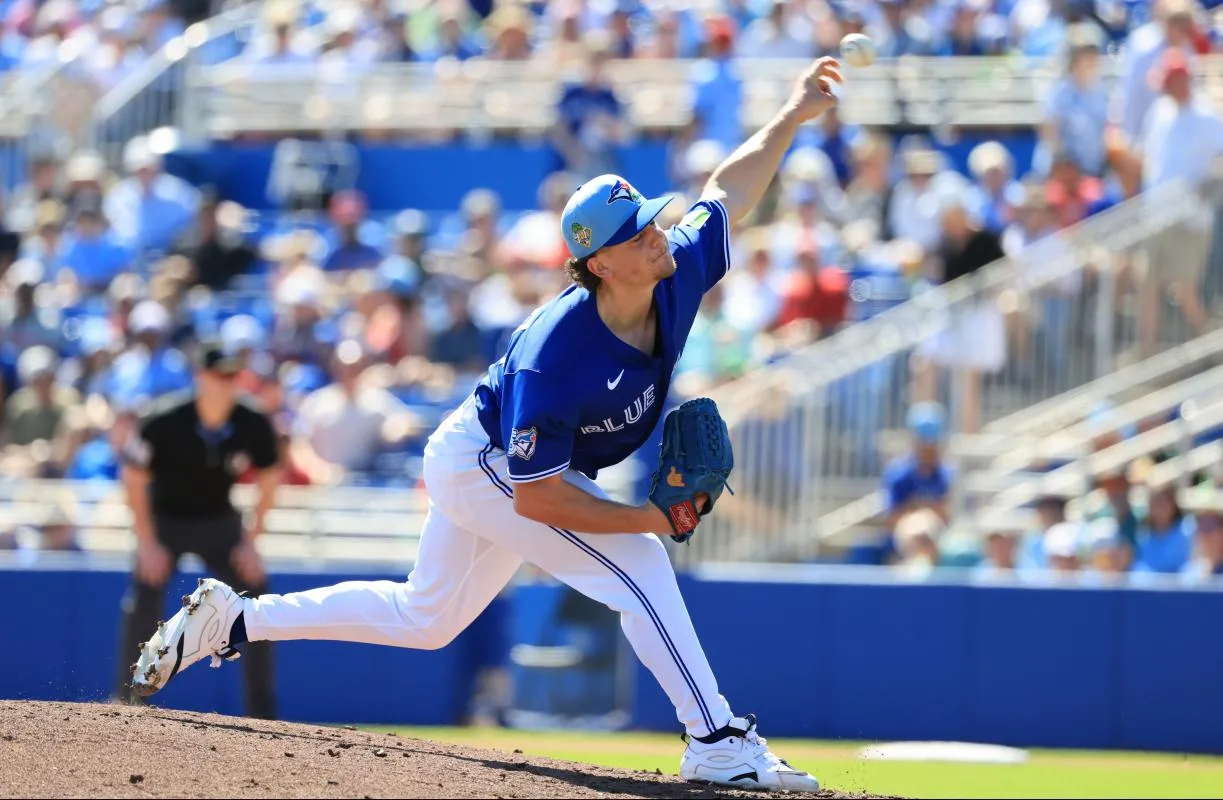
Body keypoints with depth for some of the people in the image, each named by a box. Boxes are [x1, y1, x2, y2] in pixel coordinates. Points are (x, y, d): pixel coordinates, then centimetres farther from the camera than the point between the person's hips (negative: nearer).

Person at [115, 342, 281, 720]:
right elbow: (134, 479, -14)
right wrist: (147, 544, -15)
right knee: (143, 606, -15)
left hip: (220, 520, 3)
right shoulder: (165, 422, -27)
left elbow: (268, 481, -2)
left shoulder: (254, 425, -19)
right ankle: (127, 703, -2)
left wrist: (250, 540, -7)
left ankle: (262, 710, 3)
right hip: (165, 518, -3)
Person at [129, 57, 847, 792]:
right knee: (635, 561, -21)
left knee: (424, 619, 21)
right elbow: (538, 499, -32)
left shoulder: (678, 277, -18)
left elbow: (728, 193, 2)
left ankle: (235, 619, 28)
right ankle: (718, 744, -17)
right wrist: (656, 517, -31)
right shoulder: (554, 357, -37)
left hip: (487, 466, 8)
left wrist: (793, 116, -4)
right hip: (480, 464, -8)